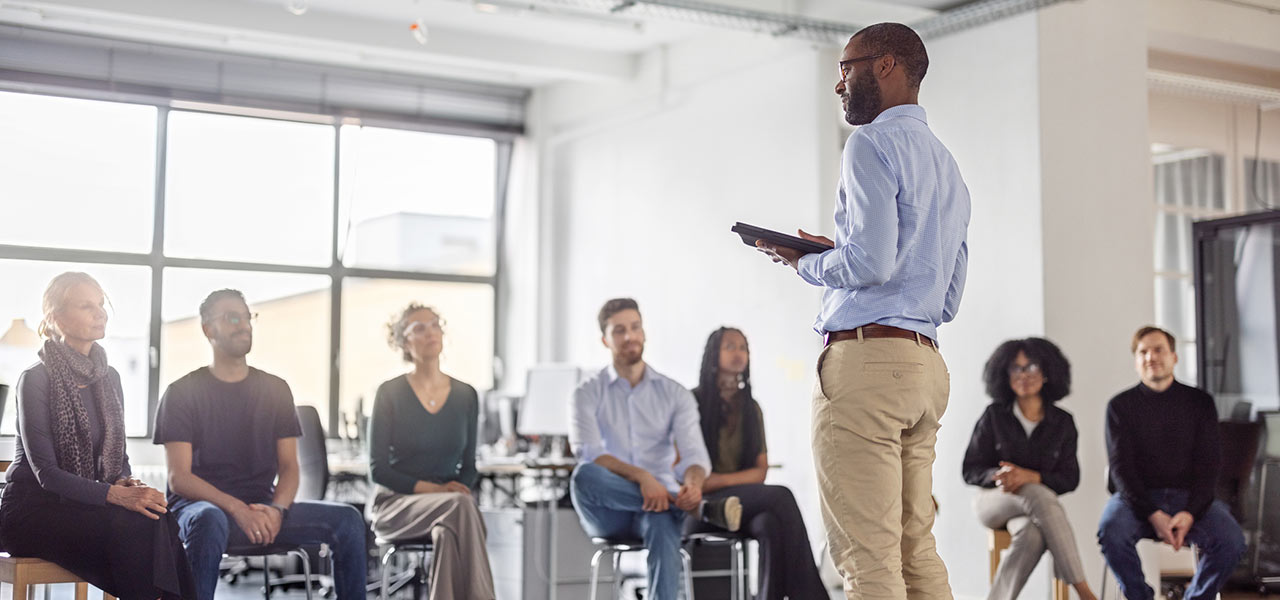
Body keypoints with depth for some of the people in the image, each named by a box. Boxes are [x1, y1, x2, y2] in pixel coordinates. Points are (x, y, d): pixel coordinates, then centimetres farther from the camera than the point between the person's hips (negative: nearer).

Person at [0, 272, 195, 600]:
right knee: (132, 525, -31)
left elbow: (119, 456, 16)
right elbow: (46, 473, -16)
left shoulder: (108, 378, 11)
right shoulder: (35, 379, -9)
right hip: (32, 508, -6)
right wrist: (115, 494, -29)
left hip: (83, 503, 6)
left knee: (159, 520, -26)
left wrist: (127, 483, -9)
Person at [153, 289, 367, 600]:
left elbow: (289, 466, 8)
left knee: (347, 518, -18)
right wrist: (236, 508, -22)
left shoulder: (276, 389, 12)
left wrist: (276, 510, -15)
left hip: (263, 508, 4)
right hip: (201, 505, -4)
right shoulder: (182, 393, 1)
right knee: (209, 521, -40)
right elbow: (178, 477, -7)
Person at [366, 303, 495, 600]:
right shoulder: (390, 393, -2)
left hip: (448, 507, 3)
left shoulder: (466, 396, 9)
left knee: (451, 530, -36)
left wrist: (458, 489, -10)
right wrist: (432, 489, -18)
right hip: (394, 504, -3)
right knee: (461, 506, -35)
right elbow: (378, 469, -5)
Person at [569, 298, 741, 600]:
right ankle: (699, 509, -32)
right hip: (607, 512, 0)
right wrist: (641, 477, -30)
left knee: (662, 525, -37)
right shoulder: (588, 395, 6)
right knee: (583, 474, -35)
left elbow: (693, 453, -3)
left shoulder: (675, 395, 10)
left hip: (659, 501, 0)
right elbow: (587, 452, -12)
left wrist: (693, 483, -30)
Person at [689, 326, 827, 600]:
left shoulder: (751, 408, 19)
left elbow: (760, 470, 10)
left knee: (772, 523, -35)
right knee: (780, 497, -32)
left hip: (742, 502, 4)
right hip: (701, 505, -4)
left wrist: (721, 479, -9)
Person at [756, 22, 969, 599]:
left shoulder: (873, 144, -5)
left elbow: (870, 262, -18)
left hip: (866, 356, -9)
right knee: (916, 548, 9)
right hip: (926, 360, 9)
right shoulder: (946, 163, 23)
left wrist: (804, 262, 1)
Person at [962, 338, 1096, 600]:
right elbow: (971, 471, 1)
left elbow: (1070, 478, 0)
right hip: (993, 502, -1)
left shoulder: (1062, 422, 5)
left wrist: (1029, 477, -19)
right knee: (1040, 495, -37)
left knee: (1034, 535, -39)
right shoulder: (994, 416, 1)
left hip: (1033, 508, 2)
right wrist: (999, 476, -22)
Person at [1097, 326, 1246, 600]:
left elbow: (1207, 465, 2)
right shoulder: (1121, 405, 5)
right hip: (1136, 496, -1)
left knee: (1231, 541, -26)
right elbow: (1121, 467, -3)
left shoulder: (1200, 402, 8)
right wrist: (1153, 515, -19)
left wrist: (1190, 513, -16)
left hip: (1190, 497, 1)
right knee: (1111, 533, -32)